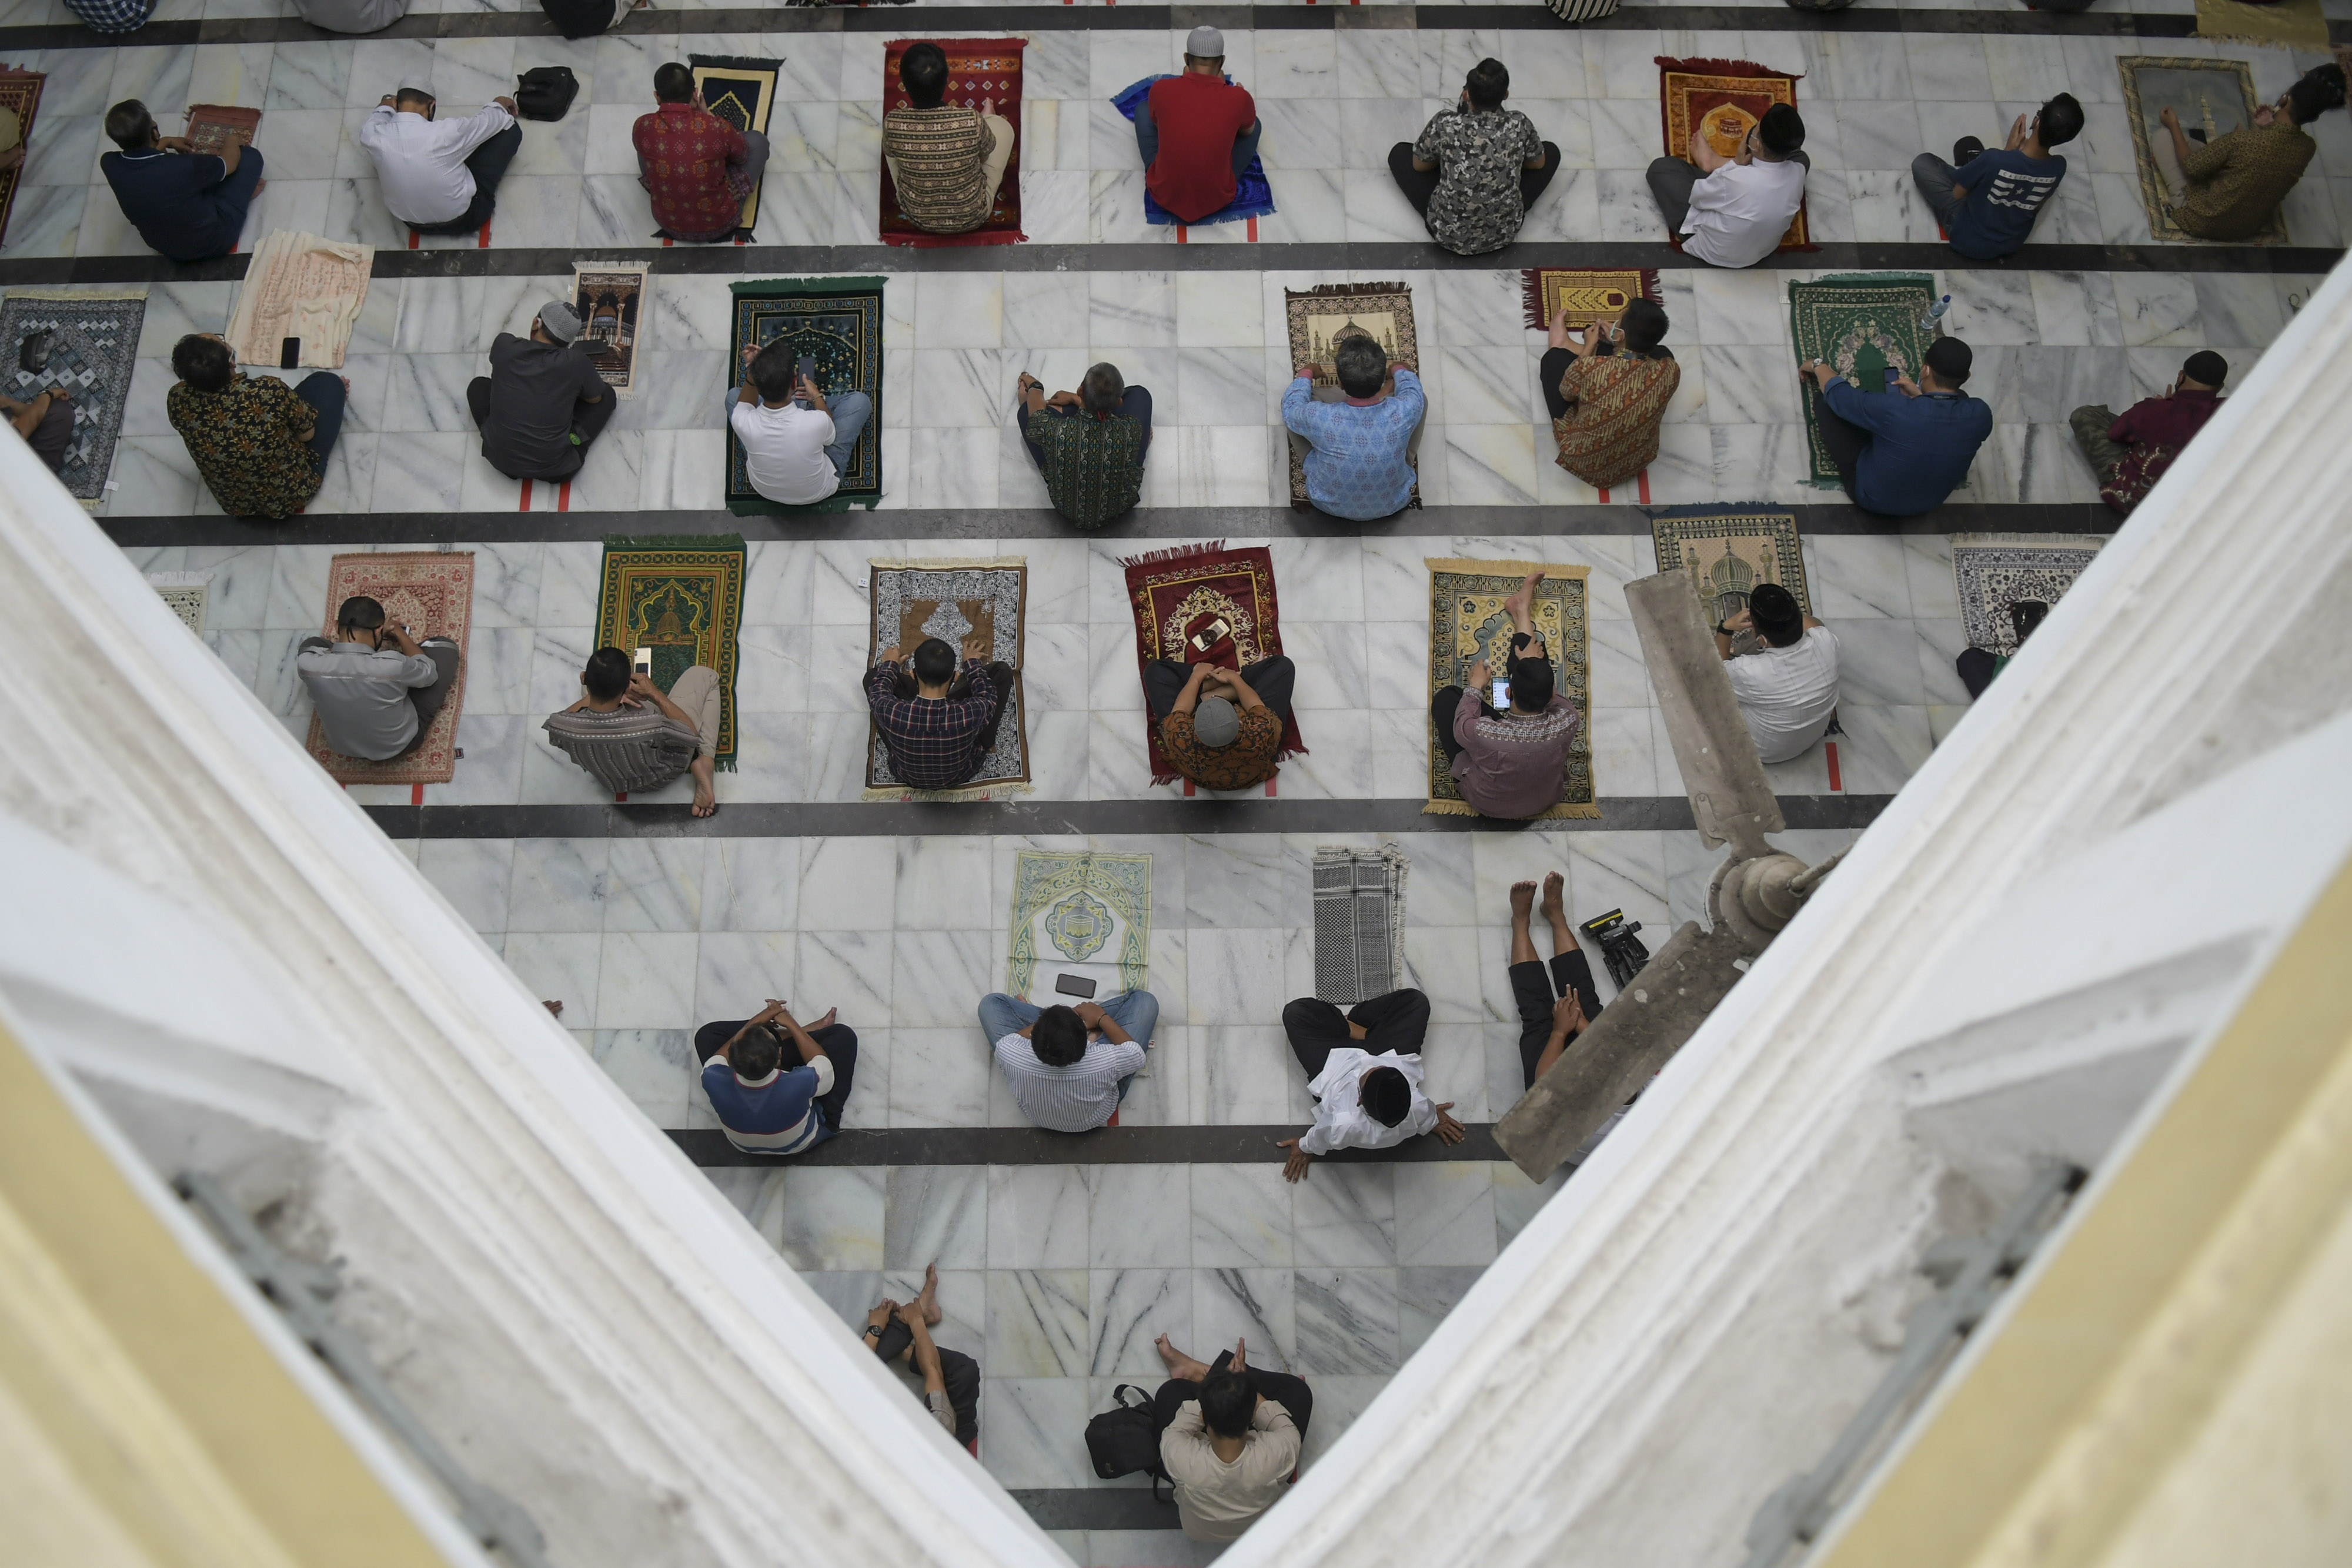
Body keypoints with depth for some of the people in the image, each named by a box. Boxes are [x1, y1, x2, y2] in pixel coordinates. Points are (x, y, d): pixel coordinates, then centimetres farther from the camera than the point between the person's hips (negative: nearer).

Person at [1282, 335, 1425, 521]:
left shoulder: (1319, 417, -36)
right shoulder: (1405, 412, -33)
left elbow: (1290, 409, -9)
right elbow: (1412, 386, -5)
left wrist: (1305, 375, 9)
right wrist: (1399, 371, 17)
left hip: (1329, 505, -1)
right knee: (1422, 400, 13)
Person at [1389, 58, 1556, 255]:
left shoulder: (1444, 123, -20)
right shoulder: (1519, 124, -16)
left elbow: (1418, 165, 0)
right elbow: (1539, 163, 6)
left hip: (1448, 234, -1)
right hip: (1504, 234, 1)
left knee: (1399, 153, 18)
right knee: (1552, 152, 21)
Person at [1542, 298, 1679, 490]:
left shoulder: (1588, 367, -35)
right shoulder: (1670, 370, -25)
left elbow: (1566, 394, -9)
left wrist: (1589, 346, 2)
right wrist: (1615, 344, 5)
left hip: (1582, 463, -2)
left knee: (1555, 356, 11)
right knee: (1663, 352, 17)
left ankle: (1565, 345, 50)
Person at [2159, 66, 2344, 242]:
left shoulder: (2242, 139, -35)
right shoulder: (2308, 148, -17)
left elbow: (2191, 167, -18)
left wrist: (2174, 125, -4)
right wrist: (2266, 129, 2)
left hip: (2203, 221, -6)